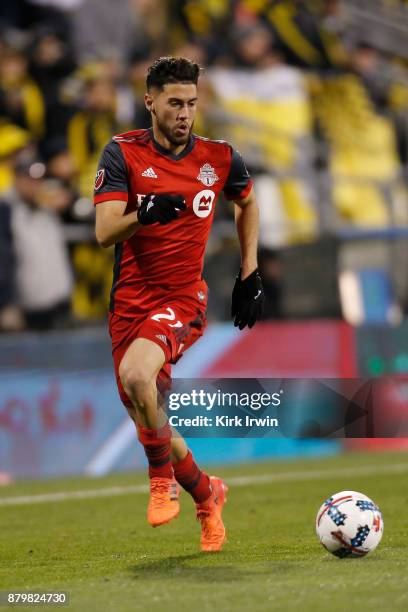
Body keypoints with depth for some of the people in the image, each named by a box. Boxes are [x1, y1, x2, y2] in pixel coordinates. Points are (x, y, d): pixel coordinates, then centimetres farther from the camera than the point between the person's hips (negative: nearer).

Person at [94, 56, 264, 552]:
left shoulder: (219, 157, 1)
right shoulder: (123, 153, -5)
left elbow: (247, 203, 23)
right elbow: (104, 233, -15)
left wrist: (249, 274, 18)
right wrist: (143, 215, -36)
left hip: (183, 300, -2)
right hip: (130, 301, 2)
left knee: (135, 372, -32)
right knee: (147, 420, 6)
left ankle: (162, 479, -10)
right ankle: (207, 495, 33)